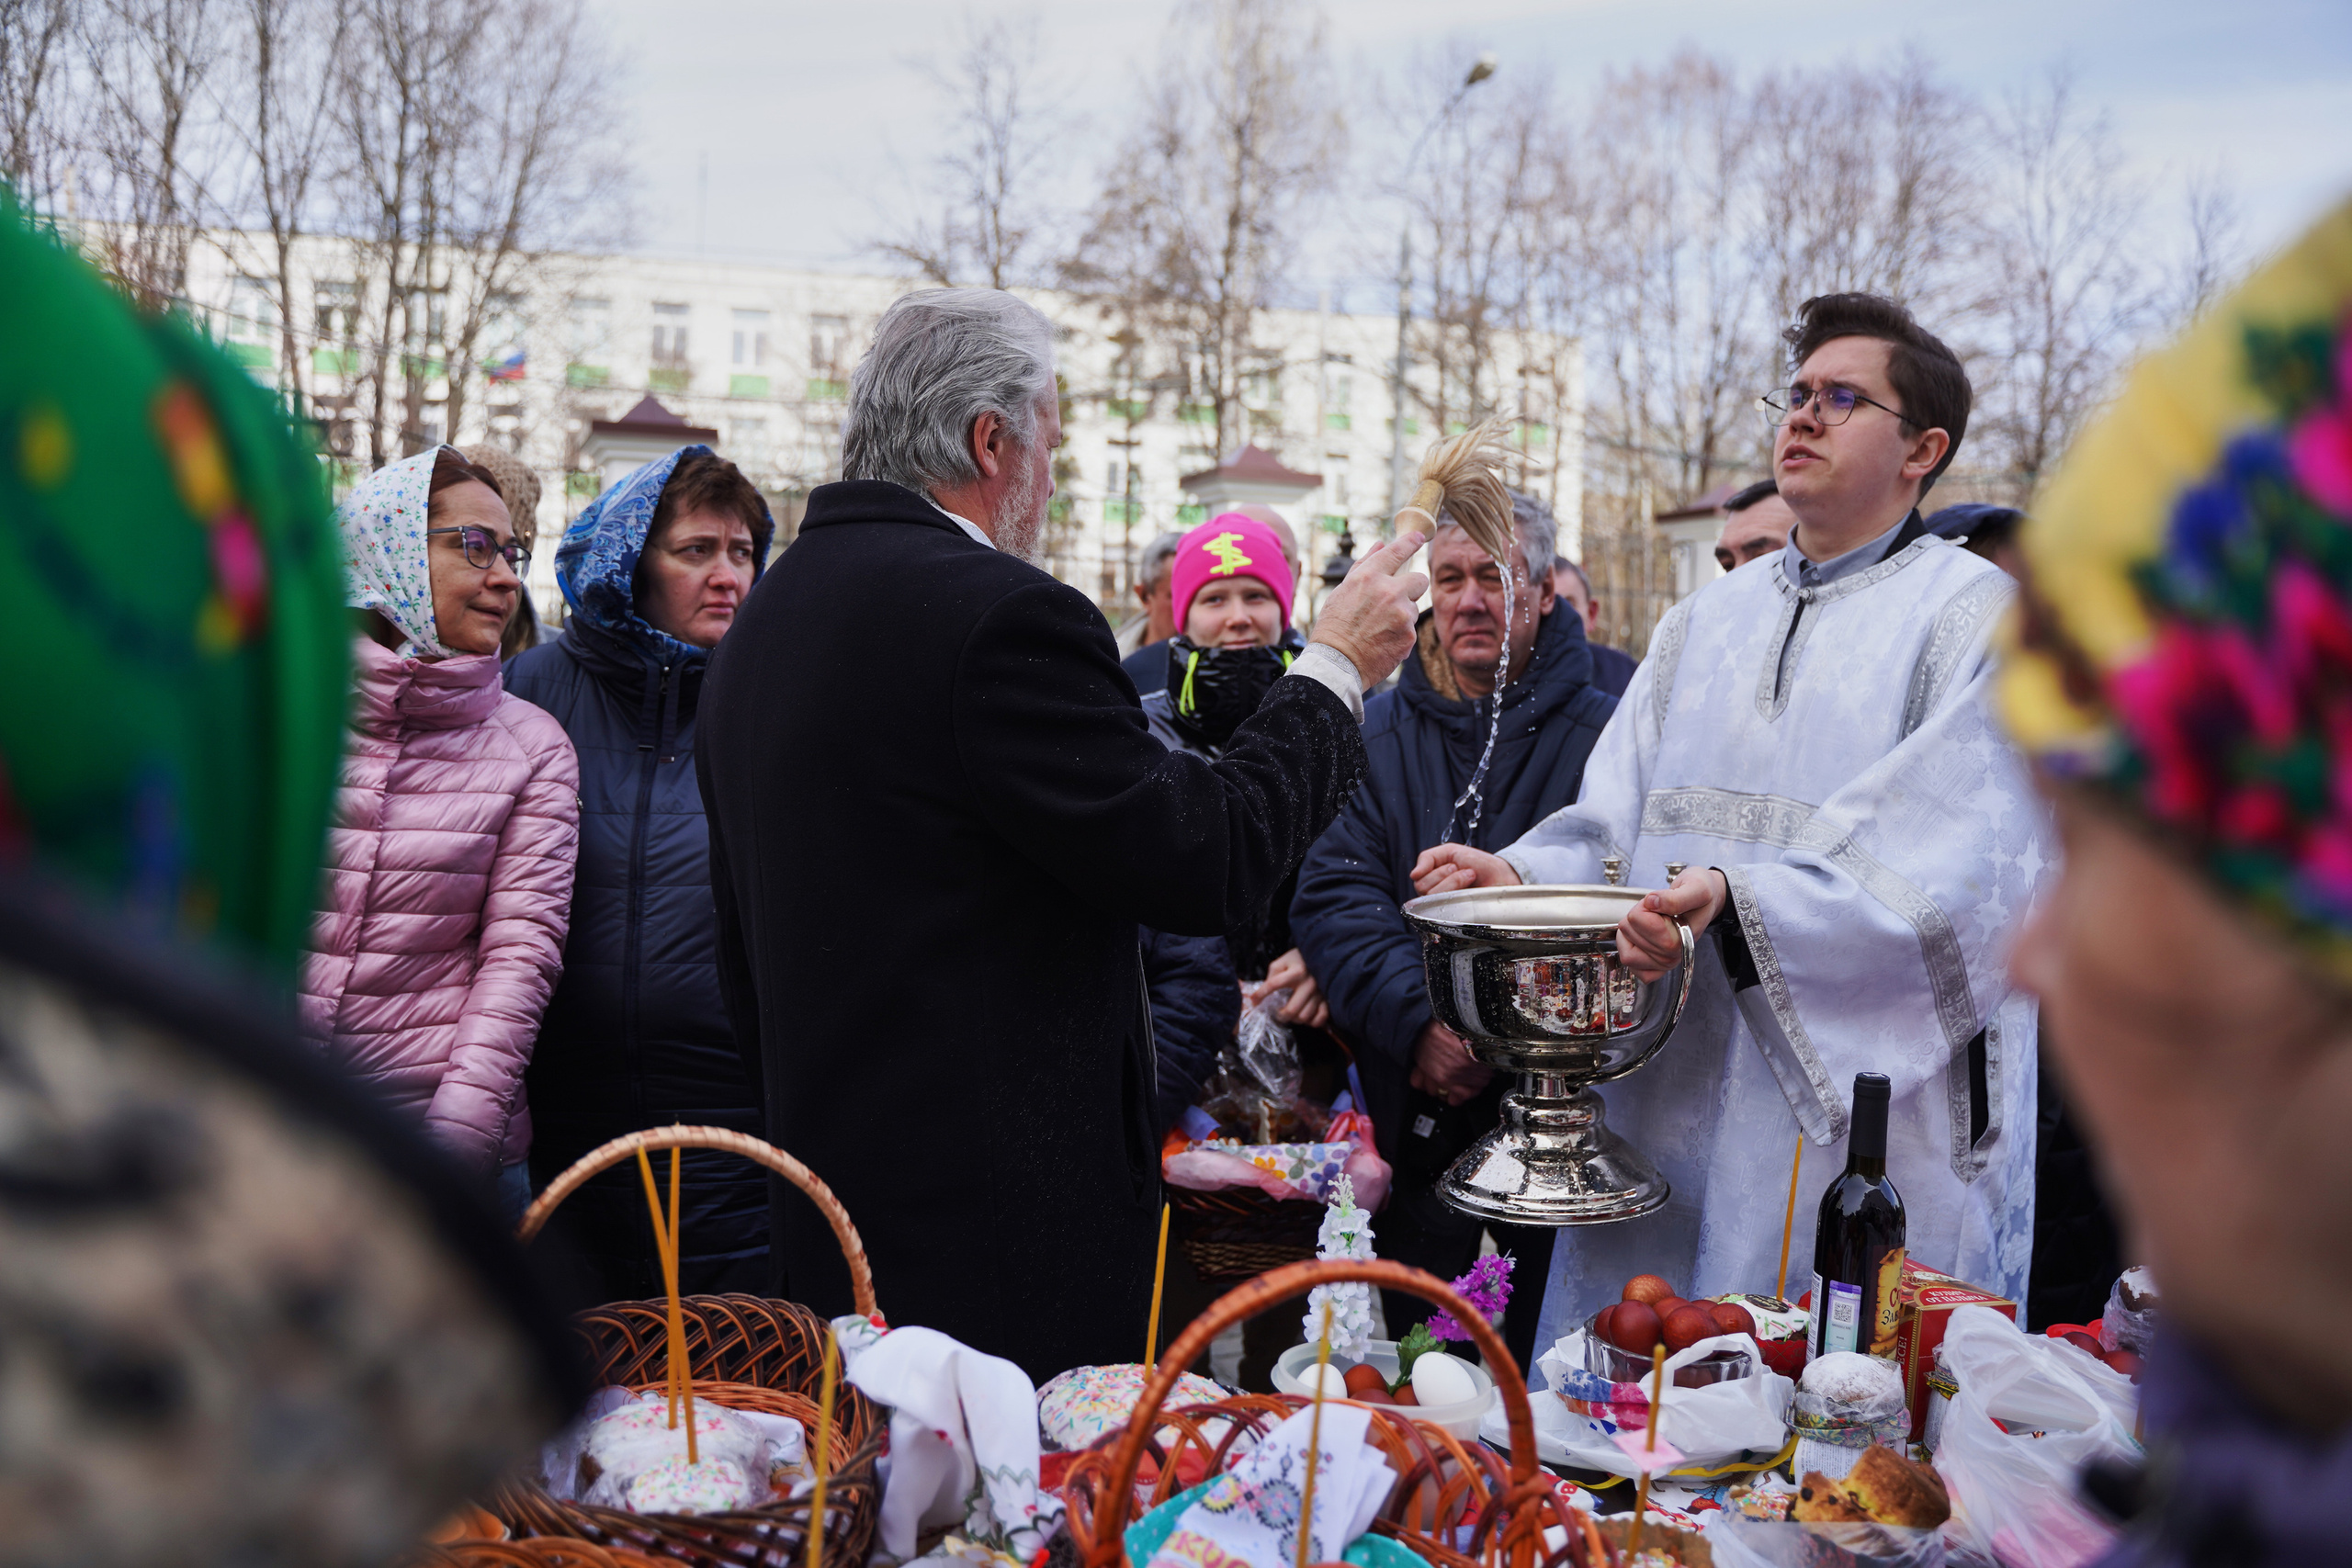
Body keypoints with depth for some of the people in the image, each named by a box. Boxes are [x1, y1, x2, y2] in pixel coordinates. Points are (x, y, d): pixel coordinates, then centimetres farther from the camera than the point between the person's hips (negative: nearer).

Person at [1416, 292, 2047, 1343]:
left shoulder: (1981, 617, -2)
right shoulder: (1707, 621, 18)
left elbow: (1950, 869, -15)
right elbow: (1617, 821, 15)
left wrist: (1744, 900, -27)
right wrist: (1524, 874, -7)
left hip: (1865, 1120, -5)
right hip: (1669, 1107, 6)